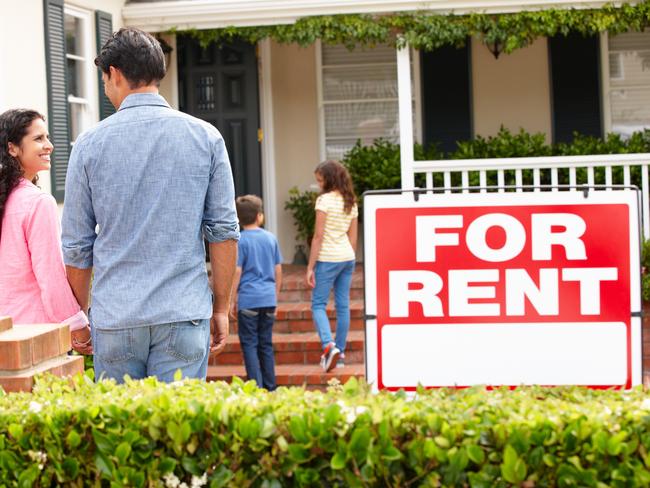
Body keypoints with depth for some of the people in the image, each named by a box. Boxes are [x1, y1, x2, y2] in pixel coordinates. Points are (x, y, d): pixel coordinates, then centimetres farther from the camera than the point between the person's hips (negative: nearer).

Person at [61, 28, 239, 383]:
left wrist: (79, 315, 16)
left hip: (114, 318, 0)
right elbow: (224, 230, 0)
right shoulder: (205, 137, 1)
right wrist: (221, 308, 8)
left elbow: (77, 244, 4)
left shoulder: (91, 143, 0)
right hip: (184, 314, 0)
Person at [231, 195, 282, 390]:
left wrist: (233, 299, -1)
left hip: (248, 299, -4)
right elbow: (278, 271, 10)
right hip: (269, 299, 5)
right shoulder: (271, 238, 7)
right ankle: (270, 387, 14)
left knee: (249, 344, 0)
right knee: (266, 344, 12)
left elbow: (237, 272, -9)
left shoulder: (241, 240, -7)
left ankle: (257, 387, -6)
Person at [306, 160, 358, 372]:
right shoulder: (351, 202, 11)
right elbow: (353, 237, 14)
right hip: (347, 258, 7)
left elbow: (318, 236, -13)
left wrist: (310, 267, -10)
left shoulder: (324, 200, -11)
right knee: (343, 306, 9)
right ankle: (339, 353, 13)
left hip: (327, 259, -7)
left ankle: (329, 345, -21)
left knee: (318, 304, -2)